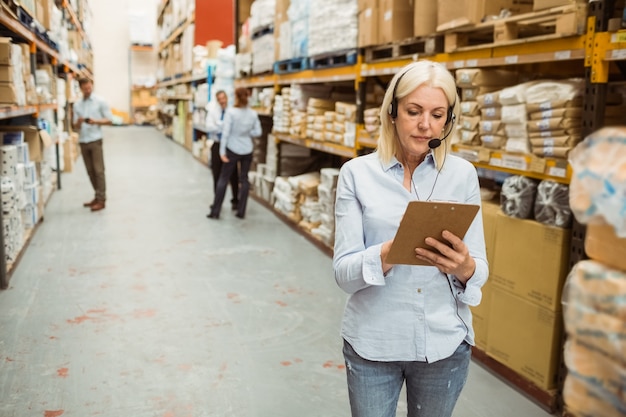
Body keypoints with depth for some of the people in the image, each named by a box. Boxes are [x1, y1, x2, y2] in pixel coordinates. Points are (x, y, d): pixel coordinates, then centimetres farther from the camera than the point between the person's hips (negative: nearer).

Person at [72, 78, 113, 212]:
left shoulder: (100, 102, 0)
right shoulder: (77, 104, 11)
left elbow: (109, 120, -1)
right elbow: (75, 126, 11)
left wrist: (95, 121, -17)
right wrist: (78, 122, -12)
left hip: (95, 140, -4)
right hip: (82, 141, 4)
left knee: (98, 170, -5)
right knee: (90, 171, 9)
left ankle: (101, 199, -3)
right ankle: (97, 196, 18)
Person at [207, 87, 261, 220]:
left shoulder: (231, 112, -14)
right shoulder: (253, 114, -2)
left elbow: (226, 133, -14)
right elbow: (258, 132, 2)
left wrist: (222, 151, -10)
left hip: (233, 150, -3)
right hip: (247, 150, 3)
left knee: (223, 179, 6)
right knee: (244, 179, 10)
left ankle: (215, 211, 9)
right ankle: (241, 211, 13)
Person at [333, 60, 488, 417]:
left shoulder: (463, 174, -2)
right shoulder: (357, 173, -7)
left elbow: (480, 269, -1)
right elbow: (343, 272, -10)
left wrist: (465, 267, -24)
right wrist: (390, 252, -29)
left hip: (445, 342, 2)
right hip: (372, 342, -1)